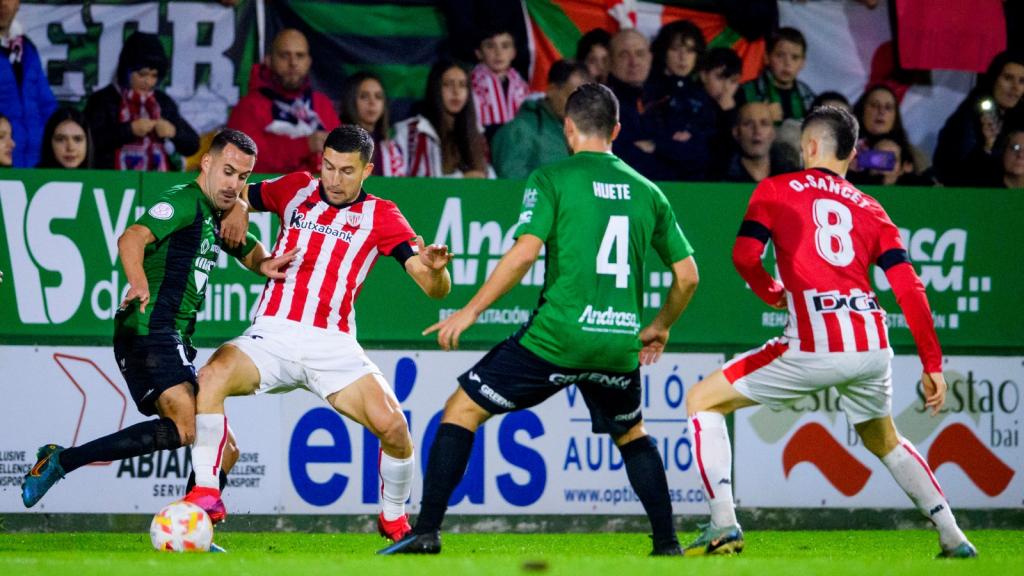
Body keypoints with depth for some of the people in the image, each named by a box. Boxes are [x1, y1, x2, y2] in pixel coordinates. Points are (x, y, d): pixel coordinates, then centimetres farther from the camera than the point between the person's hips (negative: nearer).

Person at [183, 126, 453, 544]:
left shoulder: (380, 216, 4)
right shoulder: (296, 189, 10)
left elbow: (436, 289, -1)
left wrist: (435, 268, -26)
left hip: (333, 347, -1)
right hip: (272, 334, 1)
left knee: (393, 426, -19)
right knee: (212, 376, -30)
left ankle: (394, 518, 9)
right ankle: (205, 494, -22)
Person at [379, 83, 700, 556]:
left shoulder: (552, 179, 0)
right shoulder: (646, 191, 13)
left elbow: (525, 251, -13)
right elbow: (687, 275, 15)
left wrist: (472, 310, -6)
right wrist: (661, 327, 32)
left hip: (558, 335, -4)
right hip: (620, 343, 4)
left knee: (462, 409, 8)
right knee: (631, 434, 29)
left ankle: (426, 531, 0)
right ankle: (667, 543, 21)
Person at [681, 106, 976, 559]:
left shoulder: (775, 190, 10)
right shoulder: (871, 210, 19)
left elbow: (744, 255, -1)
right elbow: (909, 289, 11)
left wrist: (771, 293, 20)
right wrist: (932, 364, 12)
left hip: (813, 347, -5)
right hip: (872, 343, 5)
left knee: (702, 401, 10)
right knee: (885, 442, 30)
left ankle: (723, 525, -4)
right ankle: (953, 538, 23)